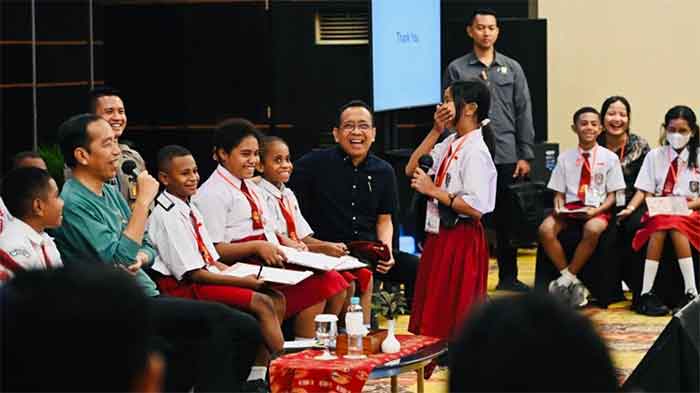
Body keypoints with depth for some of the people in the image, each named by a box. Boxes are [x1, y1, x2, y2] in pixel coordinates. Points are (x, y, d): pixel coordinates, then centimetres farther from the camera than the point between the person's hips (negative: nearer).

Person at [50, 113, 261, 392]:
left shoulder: (111, 192, 15)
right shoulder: (73, 204, -13)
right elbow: (120, 259, -20)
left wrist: (140, 258, -5)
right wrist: (144, 200, -17)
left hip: (145, 295, 8)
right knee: (216, 319, -23)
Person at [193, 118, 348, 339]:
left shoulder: (250, 188, 24)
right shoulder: (212, 194, -6)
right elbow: (214, 250, -13)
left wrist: (285, 243, 5)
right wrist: (257, 247, -22)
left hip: (272, 261, 9)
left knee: (334, 281, -11)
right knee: (316, 287, -26)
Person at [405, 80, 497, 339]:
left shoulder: (475, 151, -16)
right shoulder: (450, 144, 10)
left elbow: (475, 208, -22)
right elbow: (411, 169, 8)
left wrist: (433, 190, -16)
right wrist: (435, 132, 1)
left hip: (461, 240, -9)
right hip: (439, 237, 9)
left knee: (455, 323, 1)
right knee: (434, 319, 15)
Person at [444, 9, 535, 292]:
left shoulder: (512, 68, 10)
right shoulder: (457, 69, 4)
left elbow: (523, 113, 8)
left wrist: (525, 155, 2)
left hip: (506, 156, 2)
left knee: (506, 220, 6)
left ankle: (508, 277, 15)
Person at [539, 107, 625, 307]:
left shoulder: (609, 158, 5)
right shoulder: (565, 158, 11)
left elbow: (612, 196, 4)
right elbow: (559, 193, 12)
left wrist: (596, 211, -14)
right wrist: (559, 207, -10)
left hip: (597, 210, -2)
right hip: (569, 208, 2)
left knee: (592, 230, -38)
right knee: (546, 229, -28)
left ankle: (567, 279, -21)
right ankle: (573, 283, -18)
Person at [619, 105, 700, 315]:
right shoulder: (655, 156, 13)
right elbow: (645, 191, 8)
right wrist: (631, 207, -9)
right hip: (658, 212, 2)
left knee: (674, 225, -36)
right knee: (659, 228, -33)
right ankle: (646, 293, -36)